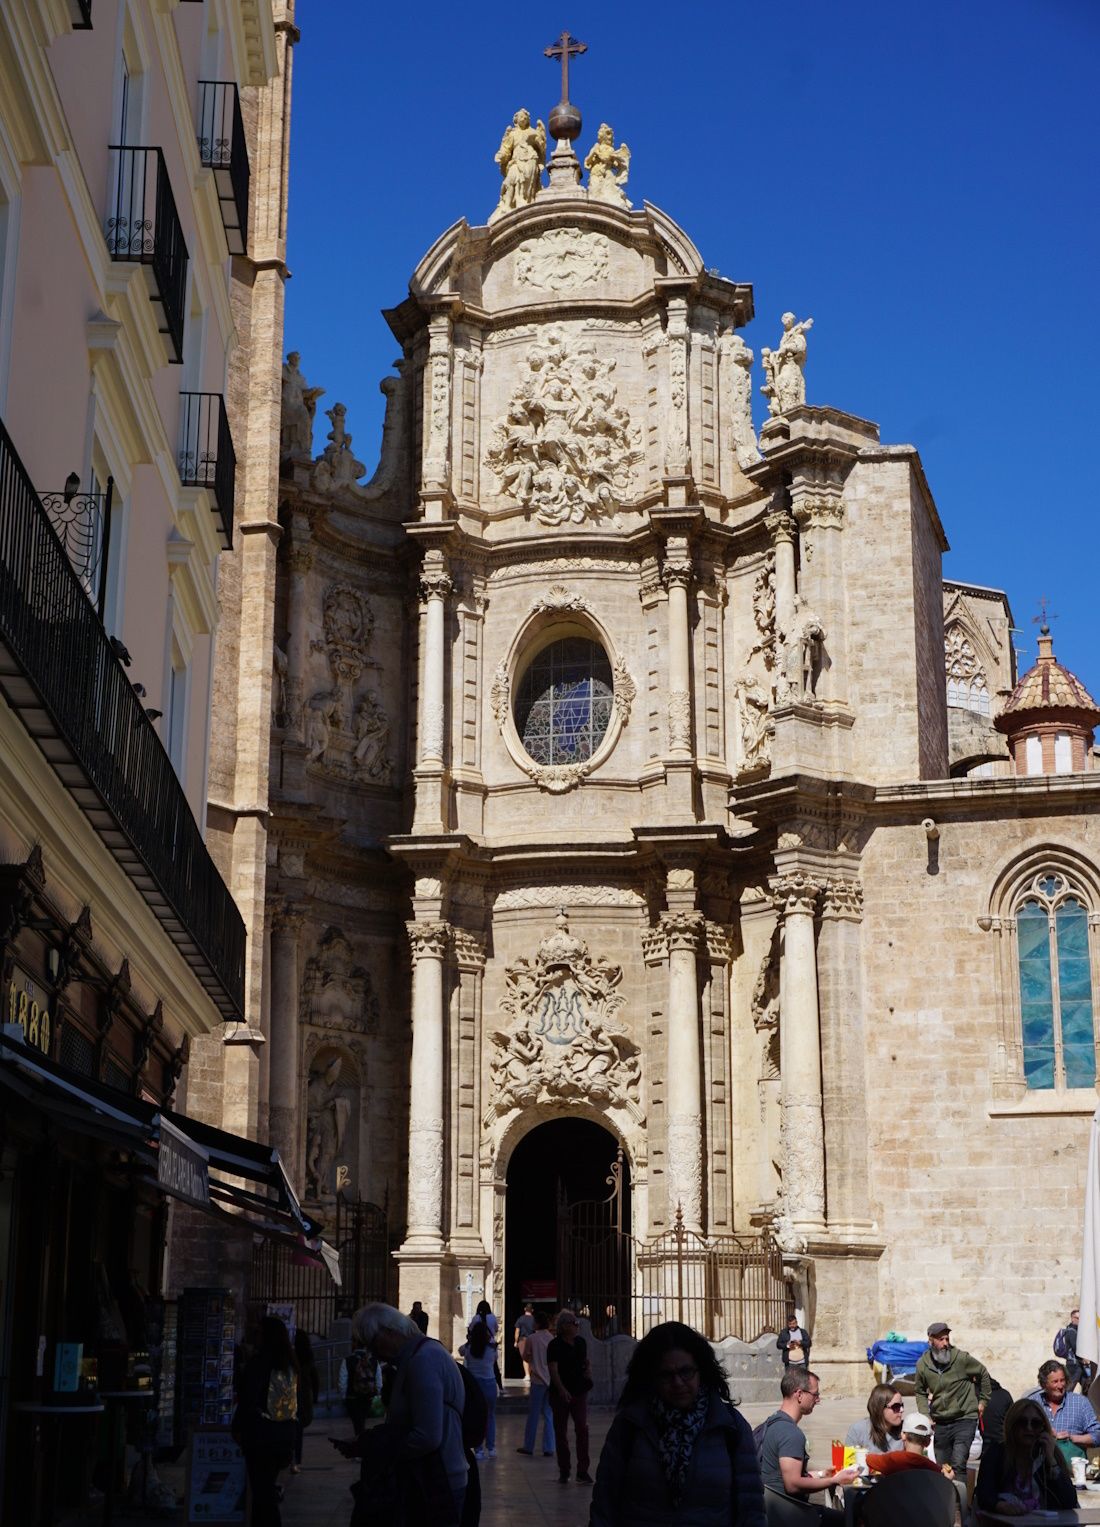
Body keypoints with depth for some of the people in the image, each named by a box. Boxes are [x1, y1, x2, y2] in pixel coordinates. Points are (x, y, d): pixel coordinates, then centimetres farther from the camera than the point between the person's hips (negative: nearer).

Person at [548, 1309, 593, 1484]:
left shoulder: (581, 1342, 7)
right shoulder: (555, 1345, -10)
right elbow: (553, 1370, -18)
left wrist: (588, 1369, 1)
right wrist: (561, 1390, -31)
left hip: (579, 1392, 3)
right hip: (560, 1394, -3)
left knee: (582, 1429, -9)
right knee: (561, 1432, 6)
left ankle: (583, 1471, -7)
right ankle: (564, 1471, 17)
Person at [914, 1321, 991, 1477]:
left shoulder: (962, 1358, -10)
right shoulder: (922, 1364, -1)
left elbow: (983, 1375, 8)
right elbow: (920, 1393, 15)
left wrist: (983, 1401, 8)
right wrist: (925, 1415, 3)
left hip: (964, 1419, -4)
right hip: (940, 1423, 4)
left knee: (958, 1464, -20)